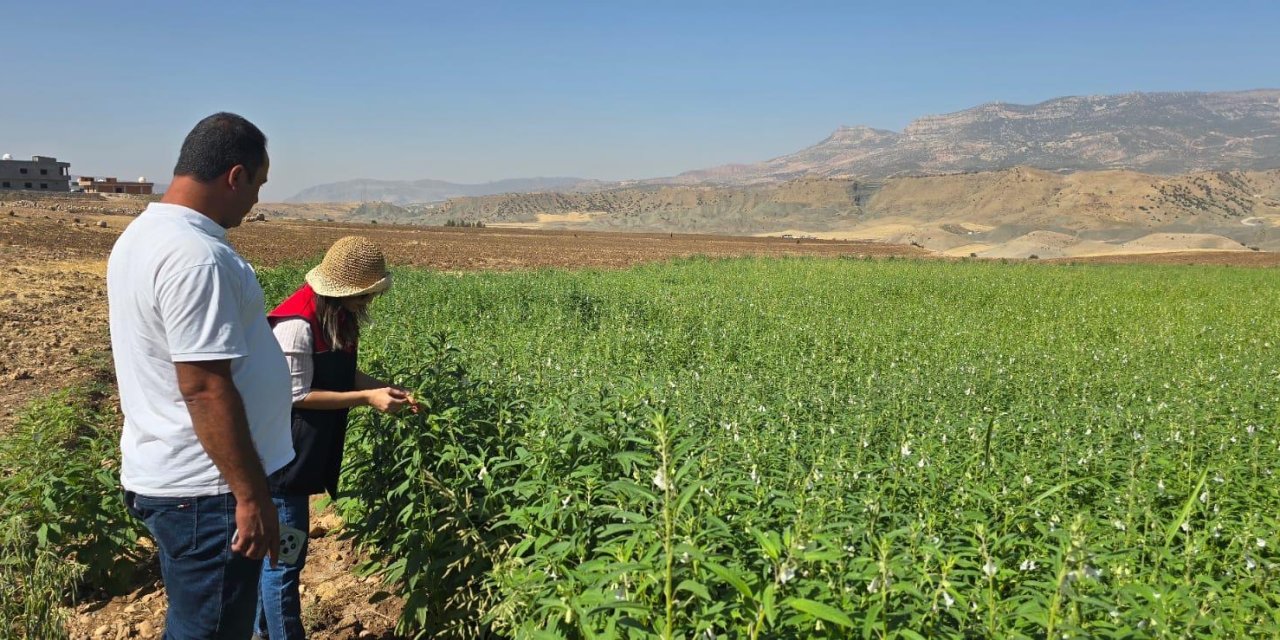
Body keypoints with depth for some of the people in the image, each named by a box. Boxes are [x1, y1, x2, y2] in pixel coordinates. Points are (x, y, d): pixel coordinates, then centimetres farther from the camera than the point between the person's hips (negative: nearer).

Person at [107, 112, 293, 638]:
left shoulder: (141, 234, 9)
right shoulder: (196, 256, -24)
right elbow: (206, 389, -26)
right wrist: (253, 497, -21)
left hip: (161, 474, 10)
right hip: (205, 492, -10)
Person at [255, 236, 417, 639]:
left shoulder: (338, 316, 3)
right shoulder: (297, 325, -25)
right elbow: (298, 395, -21)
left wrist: (385, 389, 0)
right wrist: (367, 398, -20)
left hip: (305, 454, 9)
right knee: (284, 557, 2)